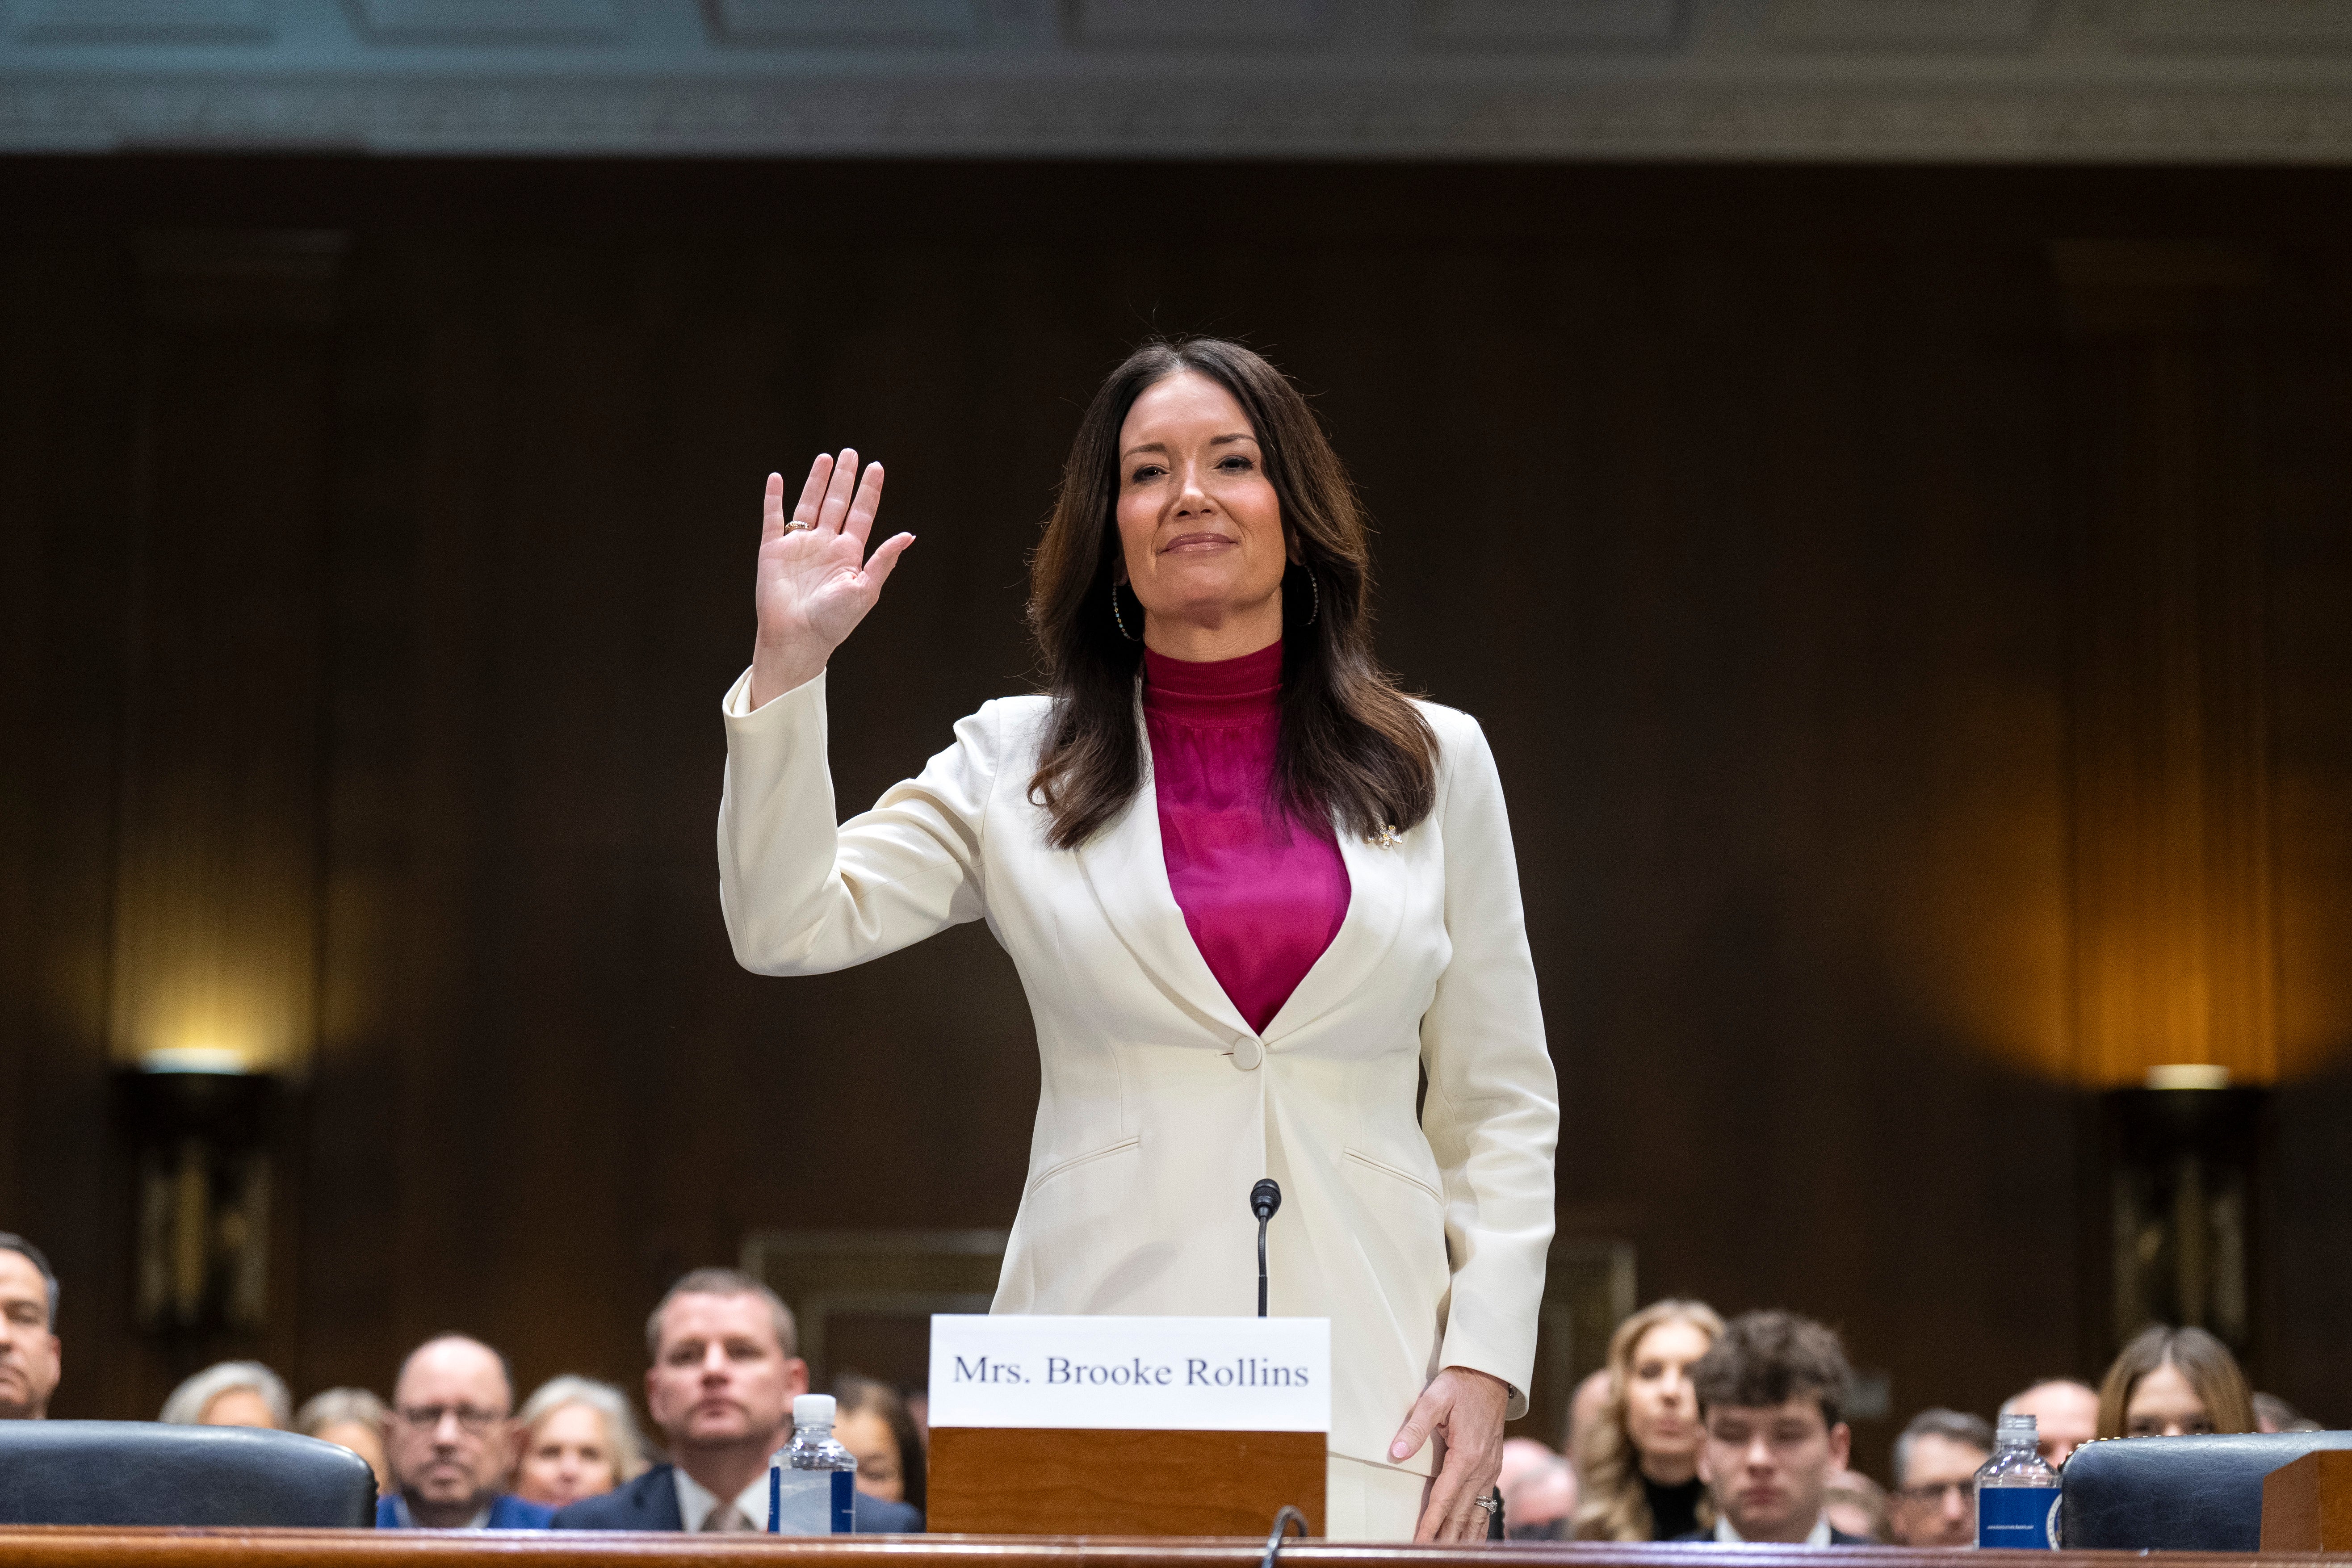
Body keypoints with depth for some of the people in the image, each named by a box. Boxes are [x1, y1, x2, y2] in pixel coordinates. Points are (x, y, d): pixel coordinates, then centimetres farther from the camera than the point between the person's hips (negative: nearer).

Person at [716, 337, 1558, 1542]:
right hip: (1100, 1385, 0)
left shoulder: (1434, 763, 10)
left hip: (1369, 1382, 1)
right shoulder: (1019, 764, 9)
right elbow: (787, 925, 0)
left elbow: (1500, 1102, 11)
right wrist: (789, 663, -6)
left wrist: (1486, 1355, 0)